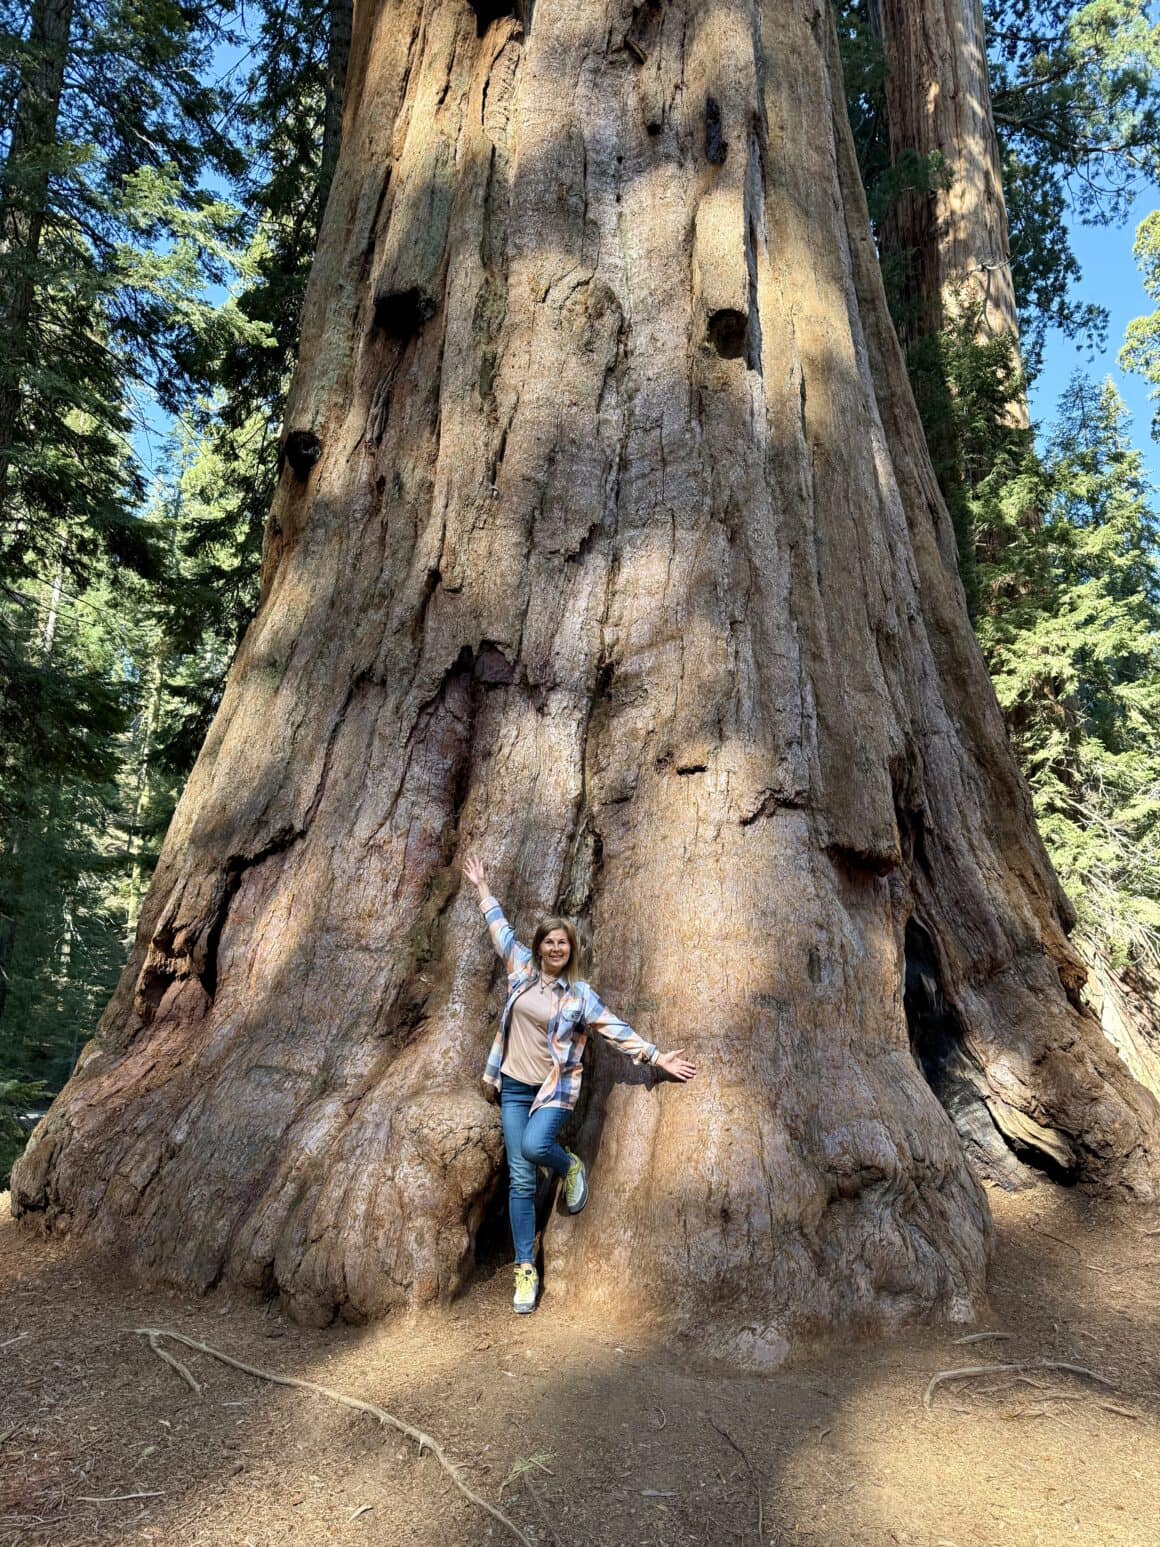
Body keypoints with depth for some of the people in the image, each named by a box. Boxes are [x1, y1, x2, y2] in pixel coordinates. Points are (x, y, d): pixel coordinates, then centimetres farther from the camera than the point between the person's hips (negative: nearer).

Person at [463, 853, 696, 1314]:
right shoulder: (522, 969, 3)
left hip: (555, 1088, -2)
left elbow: (617, 1031, -3)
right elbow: (501, 929, 13)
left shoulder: (580, 994, -3)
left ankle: (571, 1168, 6)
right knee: (521, 1179, 1)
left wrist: (658, 1057, -10)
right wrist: (482, 887, 21)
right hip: (514, 1086, 3)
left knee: (534, 1145, -30)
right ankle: (525, 1269, 11)